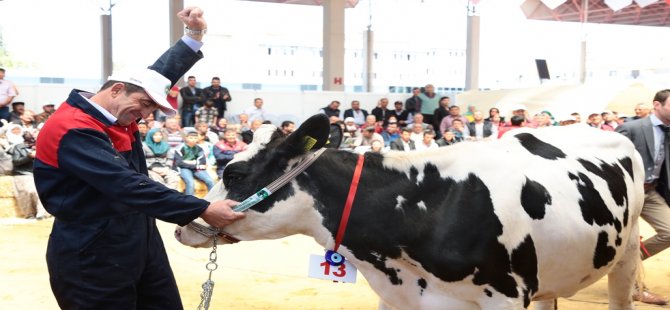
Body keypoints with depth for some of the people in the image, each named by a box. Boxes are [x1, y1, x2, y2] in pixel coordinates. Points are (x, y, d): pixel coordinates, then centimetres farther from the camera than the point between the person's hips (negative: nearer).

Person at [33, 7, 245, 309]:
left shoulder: (115, 113, 5)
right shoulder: (72, 131, -22)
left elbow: (161, 73, 16)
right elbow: (129, 186, -29)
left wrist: (194, 34, 7)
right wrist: (202, 209, -28)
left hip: (141, 243, 9)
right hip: (93, 259, -9)